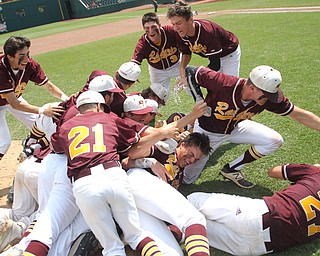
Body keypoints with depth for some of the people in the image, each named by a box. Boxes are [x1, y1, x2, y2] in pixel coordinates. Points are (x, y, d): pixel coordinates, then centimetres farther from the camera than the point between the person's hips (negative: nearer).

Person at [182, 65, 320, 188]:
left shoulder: (269, 97, -25)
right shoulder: (222, 83, -38)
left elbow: (300, 115, -16)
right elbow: (191, 71, -25)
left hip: (236, 128, 4)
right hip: (207, 131, -4)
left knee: (275, 141, -12)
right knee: (187, 179, 4)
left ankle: (232, 169, 3)